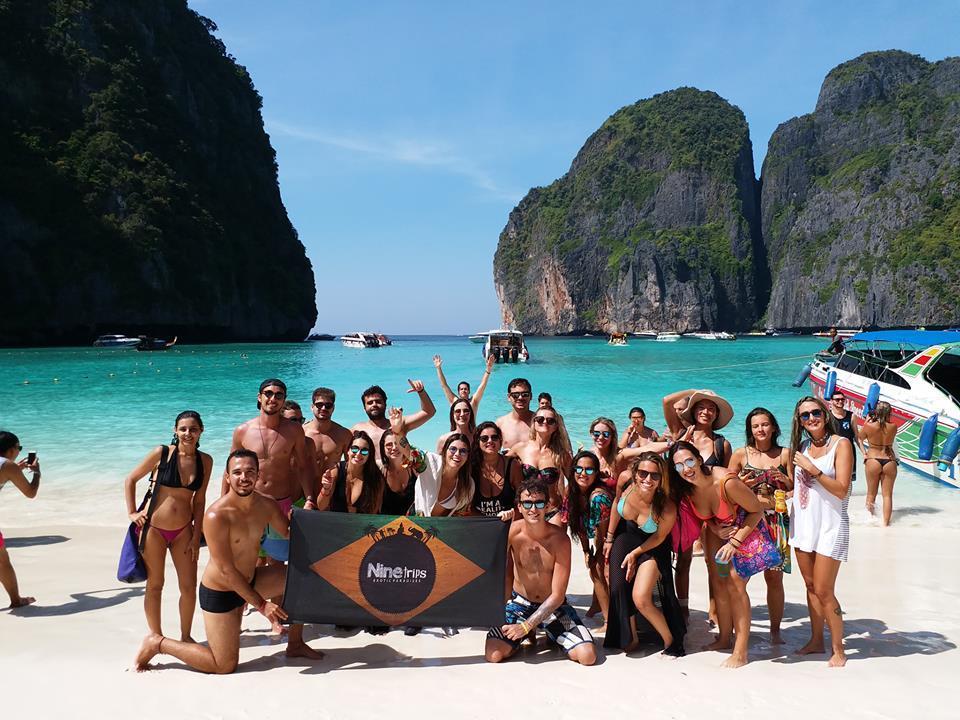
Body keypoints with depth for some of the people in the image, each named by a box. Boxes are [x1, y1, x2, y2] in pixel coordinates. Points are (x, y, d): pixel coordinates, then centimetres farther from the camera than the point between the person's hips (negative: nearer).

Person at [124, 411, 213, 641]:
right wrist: (132, 512, -5)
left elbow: (199, 500, 5)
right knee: (155, 585, 9)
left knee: (189, 586, 5)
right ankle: (155, 636, 24)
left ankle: (185, 636, 22)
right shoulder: (162, 453, -10)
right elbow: (130, 480, 0)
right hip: (154, 528, -3)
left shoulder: (205, 461, -1)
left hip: (183, 530, 3)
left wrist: (196, 536, 2)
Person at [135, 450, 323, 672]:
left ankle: (295, 645, 18)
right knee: (225, 666, -1)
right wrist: (261, 604, -22)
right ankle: (157, 643, 15)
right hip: (219, 593, -7)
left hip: (250, 581, 7)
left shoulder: (266, 506, -7)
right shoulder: (216, 516, -28)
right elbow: (227, 571, -25)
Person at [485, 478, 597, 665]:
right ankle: (528, 637, 12)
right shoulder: (511, 532, -16)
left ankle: (552, 637, 14)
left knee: (588, 656, -19)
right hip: (519, 603, 1)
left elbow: (558, 596, -18)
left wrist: (526, 626, -23)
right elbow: (506, 574, 2)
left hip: (553, 606, -1)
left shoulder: (559, 538, -20)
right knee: (493, 655, -20)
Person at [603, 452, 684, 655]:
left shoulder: (667, 509, -35)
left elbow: (659, 536, -14)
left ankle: (670, 640, 12)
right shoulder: (627, 485, -28)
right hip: (625, 537, 4)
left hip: (651, 547, -4)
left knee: (641, 599, -13)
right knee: (618, 588, -1)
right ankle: (630, 637, 23)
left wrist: (635, 554, -10)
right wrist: (609, 538, 3)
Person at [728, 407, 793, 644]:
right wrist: (741, 484, -10)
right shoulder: (740, 454, 4)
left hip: (777, 522, 1)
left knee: (774, 577, 3)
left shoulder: (785, 454, 6)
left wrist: (786, 481, -8)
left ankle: (775, 631, 16)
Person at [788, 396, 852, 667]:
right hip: (803, 523, 6)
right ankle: (816, 641, 26)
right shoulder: (800, 446, 8)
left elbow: (841, 490, -15)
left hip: (830, 525, -6)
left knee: (824, 591, -4)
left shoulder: (840, 444, -9)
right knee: (811, 586, 13)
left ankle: (838, 649, 11)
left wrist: (813, 469, -20)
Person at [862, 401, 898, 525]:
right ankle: (885, 522, 9)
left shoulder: (869, 426, -12)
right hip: (889, 461, 1)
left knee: (871, 493, 14)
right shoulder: (893, 427, -6)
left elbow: (862, 437, 8)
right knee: (887, 495, 9)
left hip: (873, 461, -1)